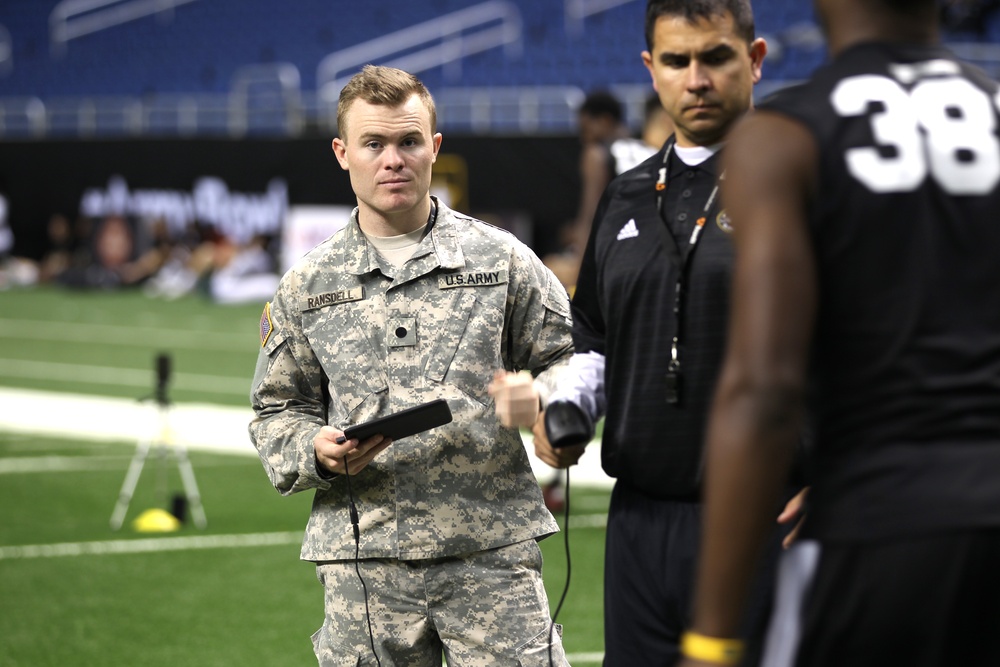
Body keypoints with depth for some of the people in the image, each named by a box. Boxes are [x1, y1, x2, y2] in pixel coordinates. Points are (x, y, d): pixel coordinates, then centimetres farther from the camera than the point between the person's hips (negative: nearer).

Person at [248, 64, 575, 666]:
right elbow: (277, 411, 14)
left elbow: (569, 362, 10)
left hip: (493, 551, -1)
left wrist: (538, 398, -13)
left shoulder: (502, 260, 6)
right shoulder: (306, 289, 10)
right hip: (363, 561, 1)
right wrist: (317, 451, -8)